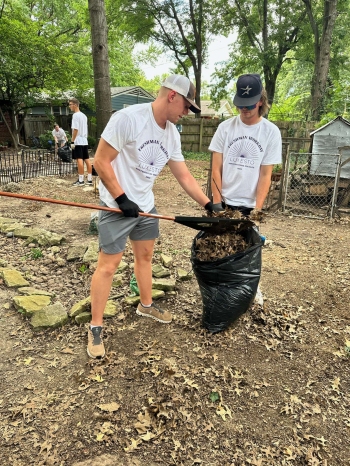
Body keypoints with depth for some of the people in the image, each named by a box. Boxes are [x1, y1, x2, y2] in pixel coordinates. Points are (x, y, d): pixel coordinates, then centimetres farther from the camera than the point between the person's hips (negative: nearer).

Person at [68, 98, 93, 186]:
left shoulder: (76, 115, -9)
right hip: (84, 141, 9)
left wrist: (72, 141, -14)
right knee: (87, 159, 5)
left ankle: (81, 180, -8)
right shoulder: (84, 115, 17)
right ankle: (90, 179, 7)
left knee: (79, 159, -8)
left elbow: (75, 129, -16)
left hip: (78, 141, -8)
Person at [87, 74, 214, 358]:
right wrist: (122, 199, -19)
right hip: (117, 206, -7)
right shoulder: (128, 118, -19)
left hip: (145, 206, 7)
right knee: (108, 265, -1)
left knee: (145, 256, 18)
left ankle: (146, 305, 40)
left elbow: (185, 177, 8)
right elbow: (101, 162, -18)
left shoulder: (172, 133, 3)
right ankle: (95, 327, 15)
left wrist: (209, 205, 5)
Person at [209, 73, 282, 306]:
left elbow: (265, 175, -7)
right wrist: (216, 201, -9)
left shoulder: (271, 132, -5)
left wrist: (257, 208, -12)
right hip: (225, 201, 1)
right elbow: (216, 168, -3)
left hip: (250, 204, -1)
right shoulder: (225, 128, -3)